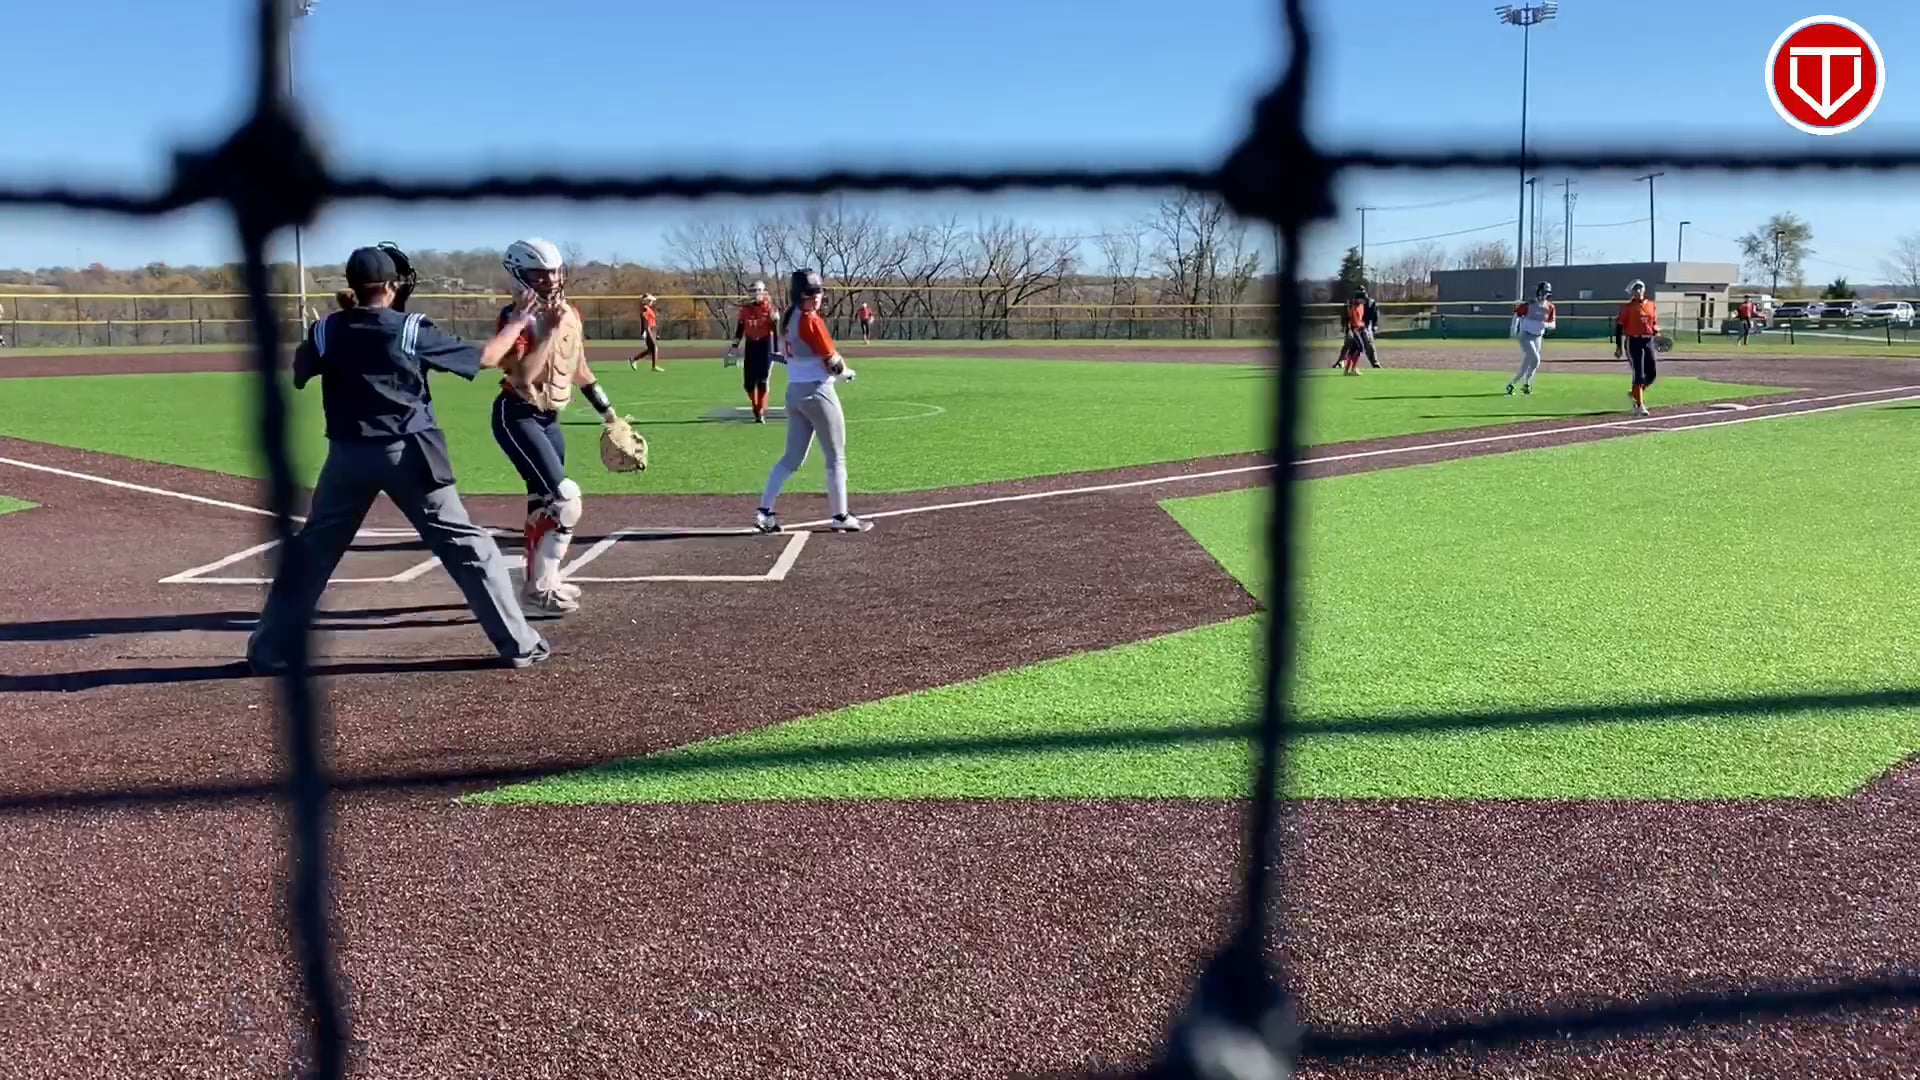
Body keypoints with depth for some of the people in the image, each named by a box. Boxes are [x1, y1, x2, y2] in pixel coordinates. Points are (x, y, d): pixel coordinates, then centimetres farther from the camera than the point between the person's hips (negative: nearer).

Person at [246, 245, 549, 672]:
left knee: (313, 551, 17)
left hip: (348, 455, 3)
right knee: (467, 546, 2)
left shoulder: (327, 330, 3)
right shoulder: (413, 329, -5)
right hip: (408, 455, -3)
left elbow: (298, 378, 20)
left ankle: (269, 647, 21)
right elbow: (484, 358, 2)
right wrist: (516, 325, 20)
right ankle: (518, 643, 1)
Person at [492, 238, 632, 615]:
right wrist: (550, 330, -27)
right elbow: (522, 376, -29)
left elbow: (578, 368, 19)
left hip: (549, 418, 8)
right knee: (565, 499, -15)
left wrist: (606, 409, 21)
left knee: (544, 503, 16)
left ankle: (541, 580, 29)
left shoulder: (570, 313, 7)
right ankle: (539, 587, -5)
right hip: (517, 416, -8)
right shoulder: (518, 318, -17)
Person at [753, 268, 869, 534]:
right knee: (836, 457, 5)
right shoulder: (812, 321, -16)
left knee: (792, 457, 13)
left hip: (793, 391, 8)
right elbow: (833, 363, -16)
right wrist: (847, 372, 5)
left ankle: (764, 511, 8)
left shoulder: (788, 319, 9)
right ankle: (840, 517, 10)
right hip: (818, 392, -8)